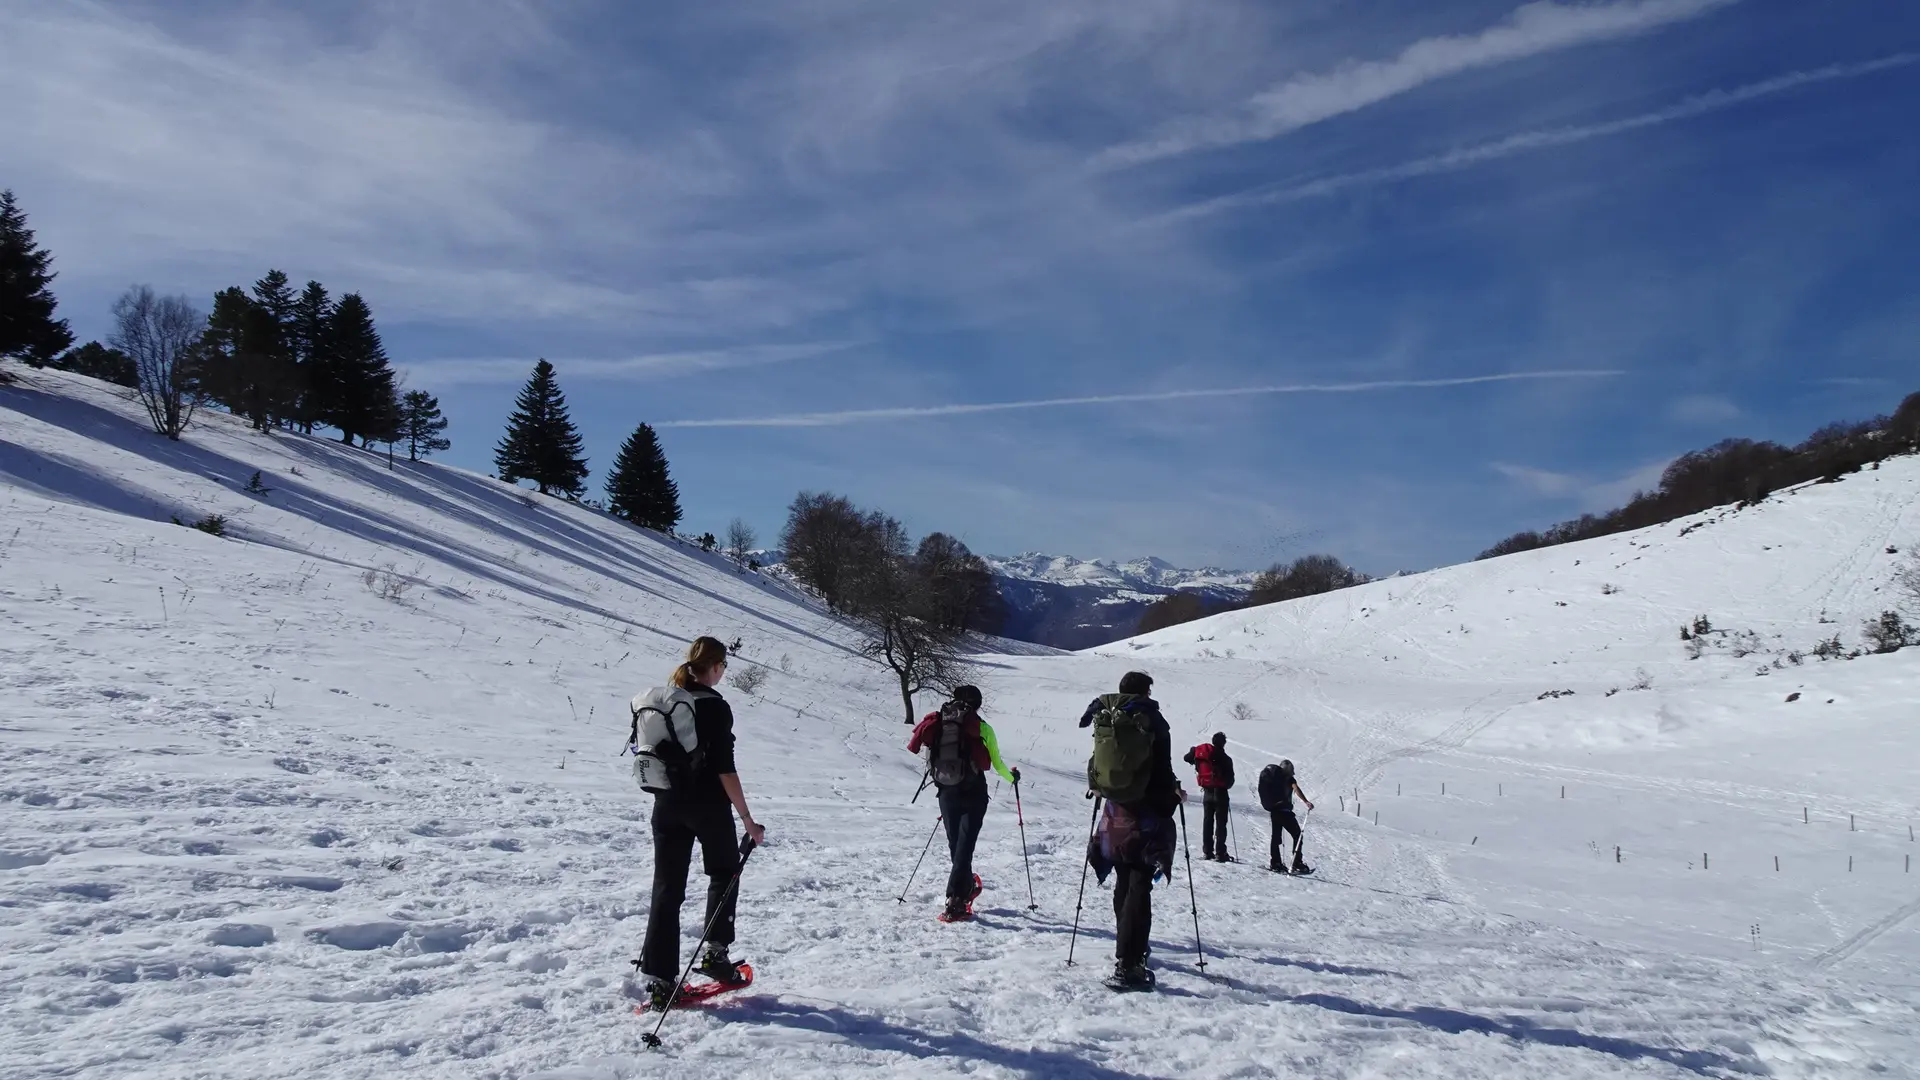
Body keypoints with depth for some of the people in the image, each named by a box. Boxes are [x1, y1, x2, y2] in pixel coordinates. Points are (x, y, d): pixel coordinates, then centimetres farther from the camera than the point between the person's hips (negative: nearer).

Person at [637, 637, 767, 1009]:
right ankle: (715, 953, 17)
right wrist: (747, 820, -15)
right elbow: (724, 768, -18)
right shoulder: (715, 706, -14)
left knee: (667, 889, 7)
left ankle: (658, 979, 4)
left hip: (667, 804, 5)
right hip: (708, 804, -5)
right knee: (724, 873, 20)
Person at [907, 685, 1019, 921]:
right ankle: (955, 902, -12)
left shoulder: (939, 723, 6)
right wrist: (1012, 777, 24)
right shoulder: (982, 728, -3)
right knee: (964, 846, -3)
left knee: (955, 845, 19)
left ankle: (967, 887, 39)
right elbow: (997, 765, 3)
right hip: (973, 794, -3)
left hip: (947, 793, 4)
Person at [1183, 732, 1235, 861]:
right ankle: (1220, 853, -5)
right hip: (1220, 792, -4)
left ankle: (1207, 851, 11)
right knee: (1220, 822, 0)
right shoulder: (1225, 759, -14)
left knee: (1207, 821, 13)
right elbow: (1230, 779, -9)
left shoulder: (1202, 752, -3)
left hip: (1207, 792, 4)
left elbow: (1188, 757, 11)